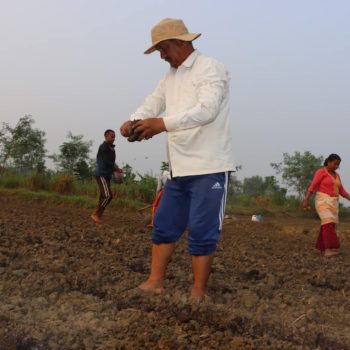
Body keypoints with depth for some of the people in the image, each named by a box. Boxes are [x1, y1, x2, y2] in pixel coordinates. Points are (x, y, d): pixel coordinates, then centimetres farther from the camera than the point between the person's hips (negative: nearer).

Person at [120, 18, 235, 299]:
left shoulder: (210, 68, -9)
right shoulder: (170, 77, 16)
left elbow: (207, 110, -25)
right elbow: (150, 106, 9)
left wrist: (163, 123, -34)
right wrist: (133, 122, -15)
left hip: (210, 168, -8)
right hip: (180, 169, 8)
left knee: (202, 233, -5)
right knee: (164, 225, 10)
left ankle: (198, 294, 3)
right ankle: (155, 282, 19)